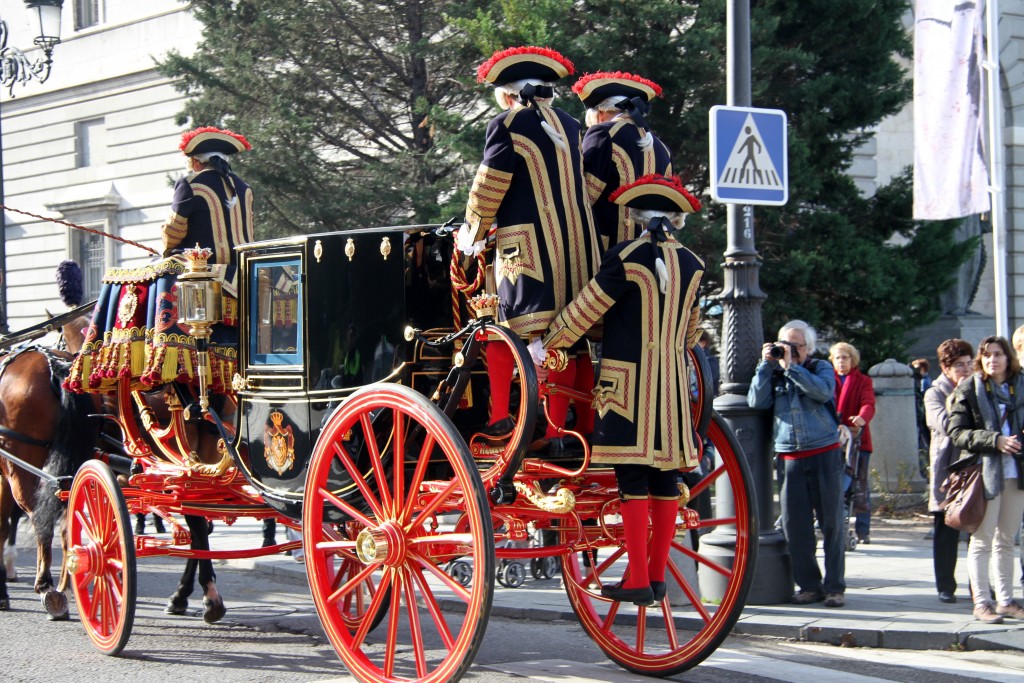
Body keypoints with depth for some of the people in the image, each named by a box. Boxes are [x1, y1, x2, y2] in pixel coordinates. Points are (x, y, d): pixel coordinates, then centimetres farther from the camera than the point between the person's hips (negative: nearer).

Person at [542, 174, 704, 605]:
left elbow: (584, 311, -5)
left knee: (632, 480, -4)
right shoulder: (691, 265, 7)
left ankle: (638, 581, -5)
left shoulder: (626, 258, -9)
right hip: (673, 384, 5)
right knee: (665, 478, 8)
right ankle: (657, 575, 13)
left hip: (627, 380, -5)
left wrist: (544, 345, 6)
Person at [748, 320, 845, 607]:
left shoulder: (820, 368, 6)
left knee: (831, 521, -2)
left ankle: (834, 586, 2)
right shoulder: (773, 373, 12)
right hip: (790, 458, 3)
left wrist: (790, 366, -16)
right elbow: (757, 401, -3)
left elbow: (824, 392, -15)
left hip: (824, 454, -2)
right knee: (795, 524, 0)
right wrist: (766, 365, -6)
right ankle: (809, 585, 7)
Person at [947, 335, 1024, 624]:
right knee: (982, 540, -2)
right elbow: (957, 432, -8)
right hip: (986, 473, -4)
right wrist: (995, 440, -19)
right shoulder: (969, 390, -1)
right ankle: (982, 602, 1)